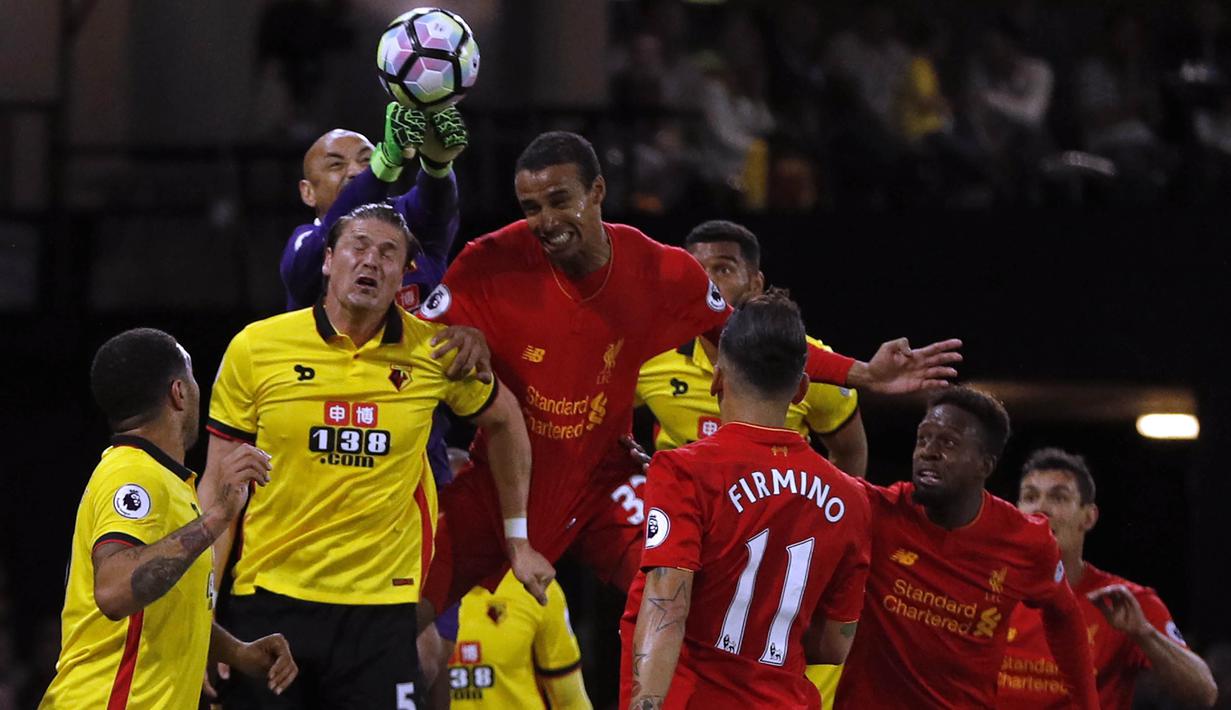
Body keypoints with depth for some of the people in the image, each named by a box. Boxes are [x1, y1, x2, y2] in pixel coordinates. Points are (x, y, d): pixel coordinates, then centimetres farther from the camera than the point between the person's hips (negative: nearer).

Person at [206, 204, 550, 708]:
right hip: (268, 601, 0)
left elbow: (502, 420, 19)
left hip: (381, 606, 0)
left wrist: (518, 541, 18)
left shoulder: (434, 353, 0)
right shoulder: (255, 349, -2)